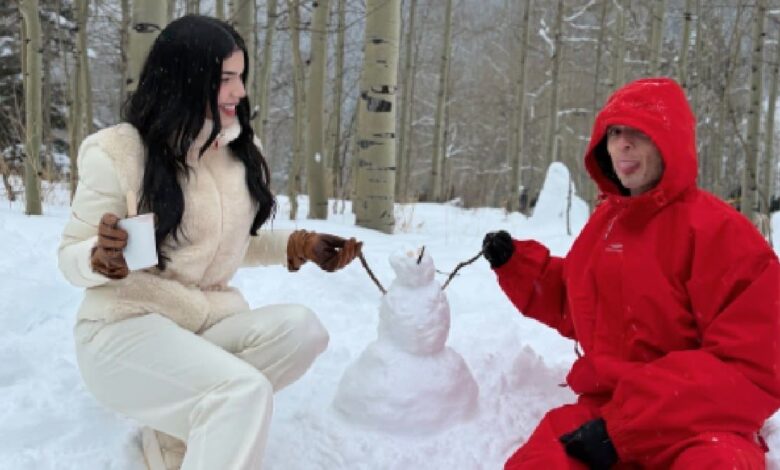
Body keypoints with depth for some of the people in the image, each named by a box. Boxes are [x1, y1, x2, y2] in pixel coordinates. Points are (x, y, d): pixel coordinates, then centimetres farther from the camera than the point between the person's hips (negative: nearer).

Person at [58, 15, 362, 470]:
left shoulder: (241, 150, 5)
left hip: (211, 324, 6)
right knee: (245, 393, -34)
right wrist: (101, 259, -28)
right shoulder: (117, 151, -10)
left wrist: (300, 246, 0)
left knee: (301, 328, -26)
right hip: (127, 328, -6)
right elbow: (72, 256, -3)